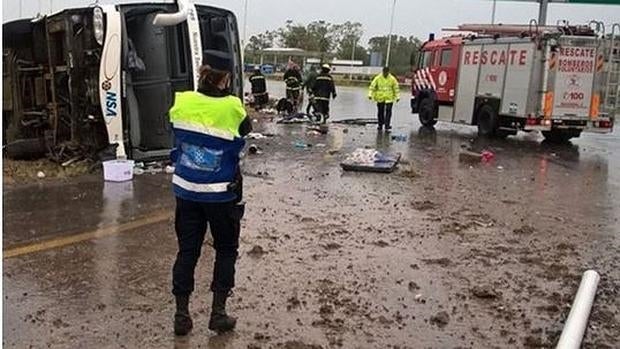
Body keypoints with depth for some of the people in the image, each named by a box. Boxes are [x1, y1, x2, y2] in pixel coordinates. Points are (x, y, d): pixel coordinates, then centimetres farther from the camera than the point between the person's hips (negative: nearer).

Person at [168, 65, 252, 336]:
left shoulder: (181, 103, -4)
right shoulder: (232, 108, -14)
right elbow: (246, 129, 5)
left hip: (186, 190, 3)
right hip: (221, 193, -3)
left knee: (187, 251, 13)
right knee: (226, 250, 15)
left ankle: (181, 315, 16)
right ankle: (218, 313, 15)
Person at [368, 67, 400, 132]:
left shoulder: (392, 79, -2)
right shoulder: (377, 78, -4)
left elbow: (396, 88, 4)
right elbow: (372, 86, -3)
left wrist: (397, 97, 4)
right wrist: (370, 95, -11)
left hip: (389, 99, -1)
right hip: (380, 98, 1)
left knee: (388, 112, -7)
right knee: (380, 112, 11)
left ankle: (387, 126, -4)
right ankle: (380, 125, 27)